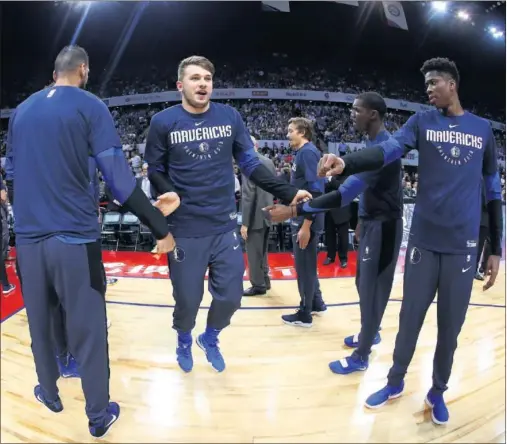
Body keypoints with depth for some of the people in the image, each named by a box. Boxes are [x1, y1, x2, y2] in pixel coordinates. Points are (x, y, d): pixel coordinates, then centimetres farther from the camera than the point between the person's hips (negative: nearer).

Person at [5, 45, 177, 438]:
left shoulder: (21, 110, 13)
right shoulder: (90, 106, -4)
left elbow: (11, 175, 19)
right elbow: (118, 177, -13)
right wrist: (161, 228, -9)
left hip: (27, 237, 6)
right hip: (74, 237, -5)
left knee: (39, 324, 20)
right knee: (88, 331, 5)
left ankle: (49, 394, 40)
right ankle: (99, 416, 20)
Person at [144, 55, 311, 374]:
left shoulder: (230, 117, 3)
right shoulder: (163, 122, -2)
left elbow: (250, 163, 4)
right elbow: (155, 171, 4)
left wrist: (287, 192, -6)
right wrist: (169, 195, -18)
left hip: (225, 226, 2)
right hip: (185, 230, -2)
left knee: (230, 295, 9)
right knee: (187, 299, 10)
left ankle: (210, 339, 42)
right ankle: (184, 341, 45)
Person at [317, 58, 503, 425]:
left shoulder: (484, 129, 8)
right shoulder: (422, 121, 4)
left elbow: (493, 191, 11)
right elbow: (389, 149, -16)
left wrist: (496, 249, 9)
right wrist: (346, 163, -38)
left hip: (463, 245, 1)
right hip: (424, 240, -1)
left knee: (450, 325, 10)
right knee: (411, 317, 8)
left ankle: (438, 391, 33)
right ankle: (395, 382, 30)